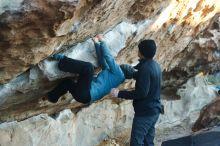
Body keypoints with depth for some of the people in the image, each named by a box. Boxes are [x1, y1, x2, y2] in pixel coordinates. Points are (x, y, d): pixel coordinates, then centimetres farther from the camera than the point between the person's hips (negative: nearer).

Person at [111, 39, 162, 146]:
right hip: (154, 110, 9)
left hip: (145, 112, -9)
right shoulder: (155, 65, 9)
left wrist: (120, 94, -24)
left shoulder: (145, 68, -21)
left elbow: (141, 93, -26)